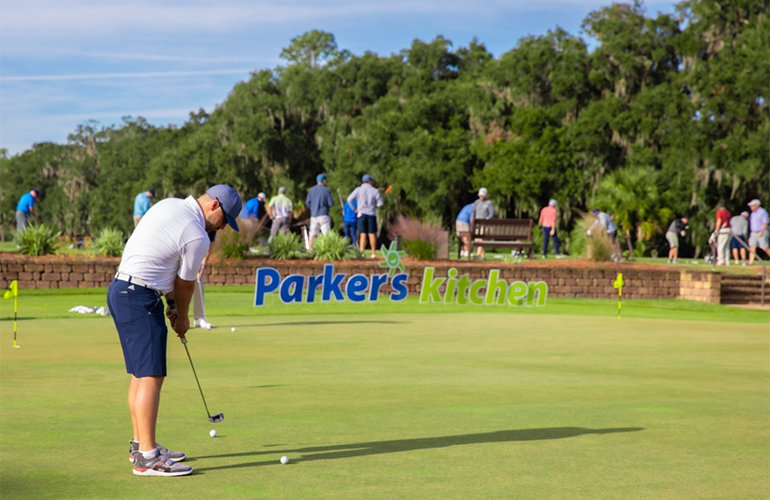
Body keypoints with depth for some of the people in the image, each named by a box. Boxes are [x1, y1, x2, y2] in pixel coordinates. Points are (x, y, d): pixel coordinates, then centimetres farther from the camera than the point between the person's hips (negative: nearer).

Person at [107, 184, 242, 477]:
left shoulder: (169, 205, 13)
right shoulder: (197, 238, -13)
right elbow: (185, 285, 1)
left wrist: (171, 303, 20)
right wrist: (182, 320, 18)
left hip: (119, 289, 10)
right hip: (140, 300, -10)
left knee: (141, 373, 16)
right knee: (151, 376, -11)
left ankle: (140, 444, 23)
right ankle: (147, 458, -14)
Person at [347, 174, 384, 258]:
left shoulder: (358, 190, -1)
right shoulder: (374, 190, 1)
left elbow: (349, 199, -10)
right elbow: (381, 202, 4)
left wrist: (354, 209, 1)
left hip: (361, 213, 0)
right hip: (372, 214, 0)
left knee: (363, 234, -2)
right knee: (372, 234, 5)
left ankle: (361, 252, -15)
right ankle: (373, 253, 6)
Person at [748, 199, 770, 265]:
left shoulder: (763, 212, -11)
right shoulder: (753, 213, 12)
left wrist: (762, 232, -25)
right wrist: (751, 232, 18)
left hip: (762, 233, -7)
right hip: (754, 233, 7)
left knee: (765, 248, -5)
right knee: (752, 247, -6)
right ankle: (751, 262, -11)